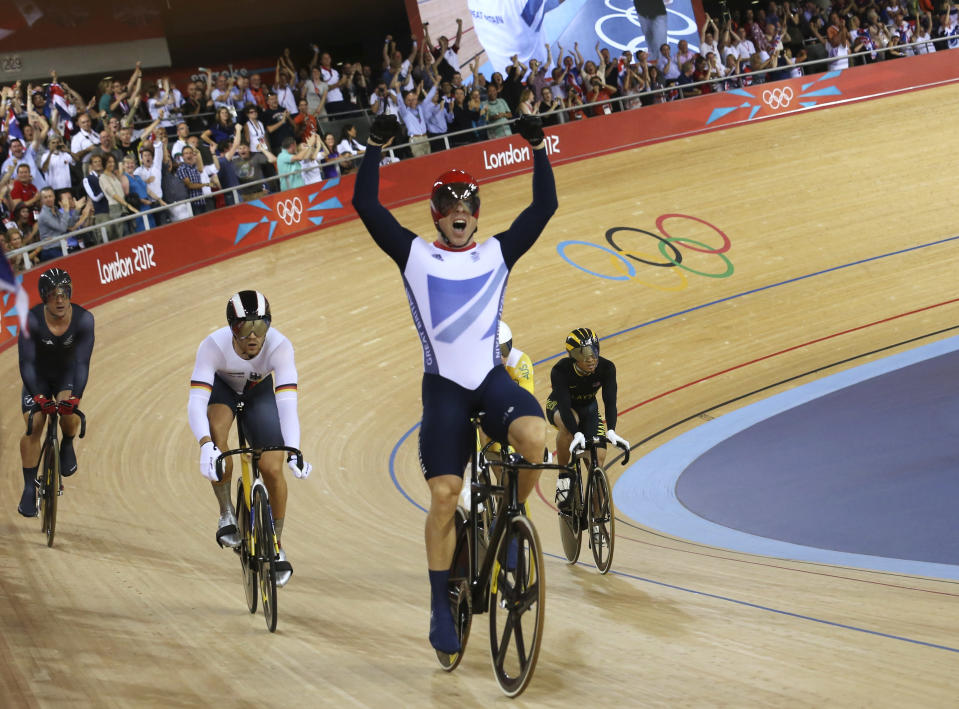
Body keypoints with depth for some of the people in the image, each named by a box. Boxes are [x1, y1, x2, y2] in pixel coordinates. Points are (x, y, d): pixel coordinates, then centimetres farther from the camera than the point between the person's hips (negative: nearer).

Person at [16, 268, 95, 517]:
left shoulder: (83, 319, -27)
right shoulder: (32, 320, -29)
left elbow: (83, 362, -27)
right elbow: (26, 362, -28)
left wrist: (75, 396, -38)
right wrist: (39, 396, -38)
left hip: (67, 374, 0)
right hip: (37, 376, 0)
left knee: (70, 415, -26)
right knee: (33, 427, -14)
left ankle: (67, 445, 9)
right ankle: (29, 489, -2)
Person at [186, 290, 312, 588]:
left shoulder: (279, 346, -36)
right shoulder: (213, 345, -37)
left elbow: (287, 402, -44)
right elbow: (196, 401, -44)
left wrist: (294, 451, -58)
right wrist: (205, 445, -61)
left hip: (260, 391, 1)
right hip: (222, 388, -1)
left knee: (272, 469, -12)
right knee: (216, 430, -35)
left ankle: (277, 548, 10)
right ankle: (227, 515, -17)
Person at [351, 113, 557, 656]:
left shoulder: (498, 254, 9)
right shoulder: (415, 256, 5)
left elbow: (545, 207, 4)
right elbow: (367, 205, -3)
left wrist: (538, 147, -2)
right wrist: (377, 147, -7)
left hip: (493, 380, 1)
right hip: (443, 387, -1)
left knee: (535, 437, -30)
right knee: (444, 495, -6)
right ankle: (442, 607, 6)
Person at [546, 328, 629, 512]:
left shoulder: (606, 368, -26)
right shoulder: (560, 371, -33)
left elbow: (610, 401, -31)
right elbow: (565, 406, -41)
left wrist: (610, 431, -47)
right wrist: (577, 435, -55)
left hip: (588, 408, 3)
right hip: (559, 407, -3)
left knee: (598, 457, -17)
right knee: (568, 424, -39)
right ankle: (563, 478, -23)